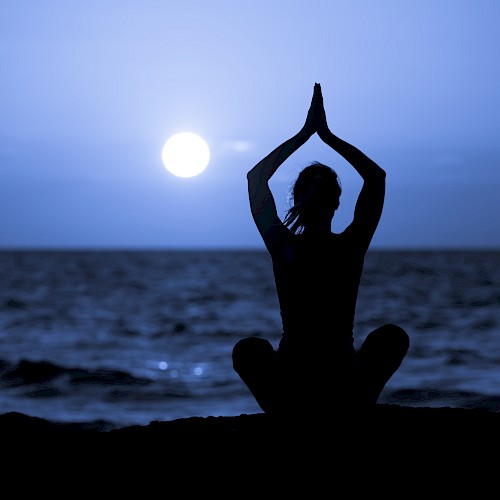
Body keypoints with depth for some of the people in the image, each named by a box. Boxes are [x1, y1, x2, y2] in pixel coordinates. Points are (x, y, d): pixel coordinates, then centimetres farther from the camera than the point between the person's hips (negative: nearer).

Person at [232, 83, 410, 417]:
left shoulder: (283, 248, -6)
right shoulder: (352, 248, -7)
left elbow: (256, 177, 10)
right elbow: (377, 175, 9)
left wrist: (304, 134, 11)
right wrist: (328, 135, 9)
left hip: (289, 393, 0)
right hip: (347, 395, 0)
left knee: (248, 349, 32)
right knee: (393, 336, 28)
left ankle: (282, 413, 13)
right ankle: (357, 409, 17)